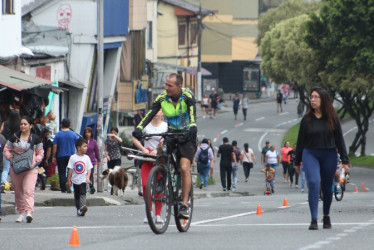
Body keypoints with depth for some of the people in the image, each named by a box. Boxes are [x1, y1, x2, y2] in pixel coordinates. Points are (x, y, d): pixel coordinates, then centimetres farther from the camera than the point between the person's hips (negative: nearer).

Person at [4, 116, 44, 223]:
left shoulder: (35, 139, 4)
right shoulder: (14, 137, 8)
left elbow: (40, 153, 6)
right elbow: (7, 149, 11)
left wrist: (34, 162, -9)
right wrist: (11, 159, -6)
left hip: (31, 169, -3)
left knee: (28, 190, -18)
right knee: (18, 191, 8)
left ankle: (29, 212, -27)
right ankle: (21, 212, 19)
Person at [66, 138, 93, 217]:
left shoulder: (86, 157, 1)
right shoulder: (73, 158, -3)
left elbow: (89, 169, 3)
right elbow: (70, 170, 0)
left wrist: (88, 177, -11)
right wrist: (69, 180, 0)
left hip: (83, 180, -1)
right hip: (75, 180, 1)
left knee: (82, 193, -20)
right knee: (76, 195, 10)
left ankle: (82, 207, -34)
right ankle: (78, 209, 21)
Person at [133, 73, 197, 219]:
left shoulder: (187, 96, -17)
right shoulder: (162, 98, -8)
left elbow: (192, 111, -33)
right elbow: (150, 114, -18)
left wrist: (192, 126, -53)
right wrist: (139, 128, -35)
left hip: (187, 136, -4)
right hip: (171, 134, 4)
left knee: (184, 168, -17)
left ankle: (184, 205, -16)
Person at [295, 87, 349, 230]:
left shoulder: (332, 118, 2)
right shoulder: (307, 119, 3)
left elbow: (339, 140, 5)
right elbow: (300, 141, 9)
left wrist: (344, 160, 2)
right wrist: (297, 162, 11)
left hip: (329, 155, 1)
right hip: (310, 154, -1)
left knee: (327, 187, 9)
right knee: (313, 183, -18)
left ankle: (326, 216, 31)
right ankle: (314, 220, -20)